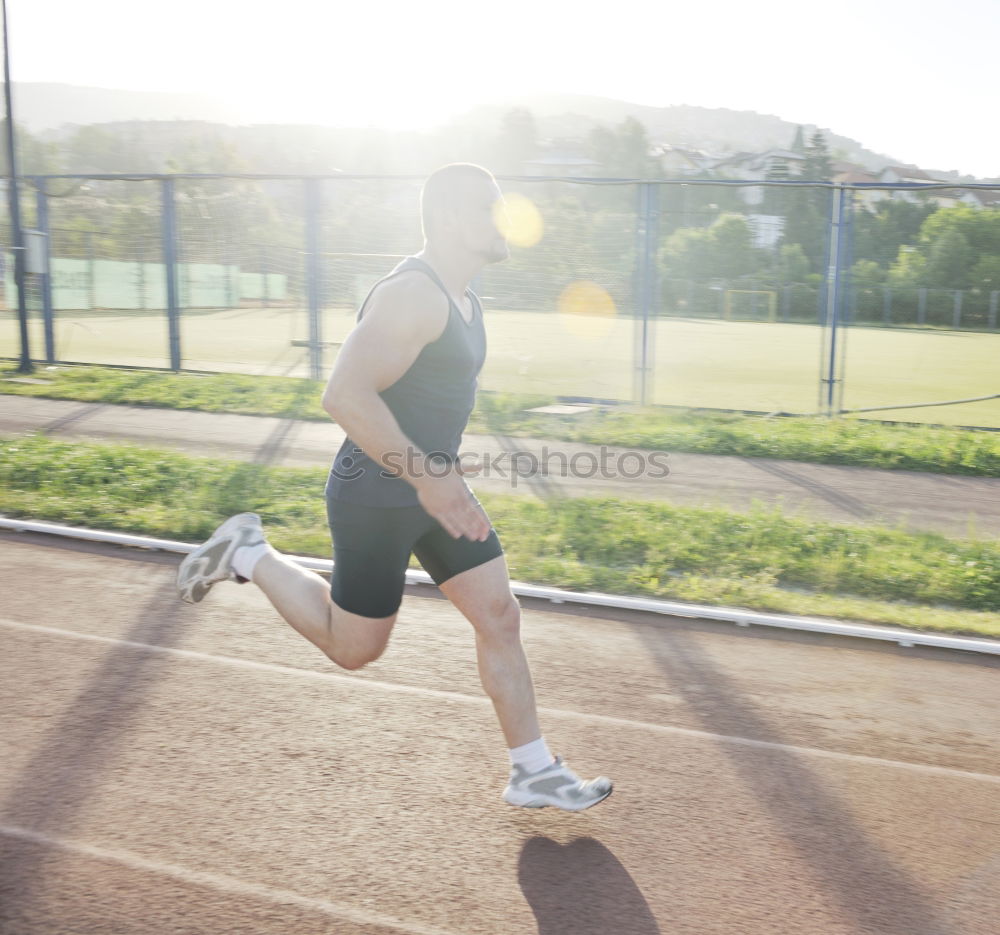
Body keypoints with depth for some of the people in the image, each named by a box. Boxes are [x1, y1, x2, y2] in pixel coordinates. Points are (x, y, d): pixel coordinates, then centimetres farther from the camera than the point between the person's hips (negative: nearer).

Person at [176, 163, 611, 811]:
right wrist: (425, 476, -30)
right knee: (354, 647, 7)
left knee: (501, 617, 6)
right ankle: (250, 556, 24)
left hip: (434, 489, 9)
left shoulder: (465, 301, 10)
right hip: (378, 498, -9)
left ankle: (535, 773, 16)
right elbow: (345, 395, -31)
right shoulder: (413, 295, -22)